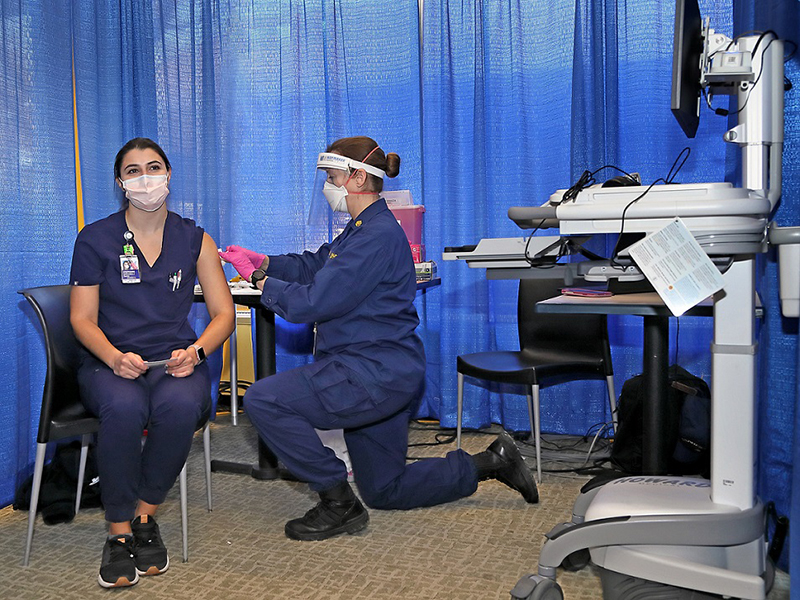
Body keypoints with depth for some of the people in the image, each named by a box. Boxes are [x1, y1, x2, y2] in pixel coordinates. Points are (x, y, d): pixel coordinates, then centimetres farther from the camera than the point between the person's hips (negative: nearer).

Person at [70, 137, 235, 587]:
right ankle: (120, 533, -18)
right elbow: (83, 319, 3)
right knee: (123, 408, -36)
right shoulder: (95, 239, 6)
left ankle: (144, 517, -13)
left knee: (180, 406, -35)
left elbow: (224, 312, 6)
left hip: (177, 363, 1)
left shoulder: (195, 239, 10)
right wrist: (115, 357, -18)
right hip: (111, 363, -1)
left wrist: (195, 351, -14)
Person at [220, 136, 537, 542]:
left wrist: (262, 284, -8)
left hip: (375, 375, -11)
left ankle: (338, 505, -6)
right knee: (384, 491, 20)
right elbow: (315, 265, 19)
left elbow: (314, 302, -22)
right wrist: (262, 262, 7)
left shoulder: (378, 235, -19)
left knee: (263, 400, -14)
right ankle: (491, 462, 26)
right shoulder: (363, 228, 15)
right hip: (381, 374, 11)